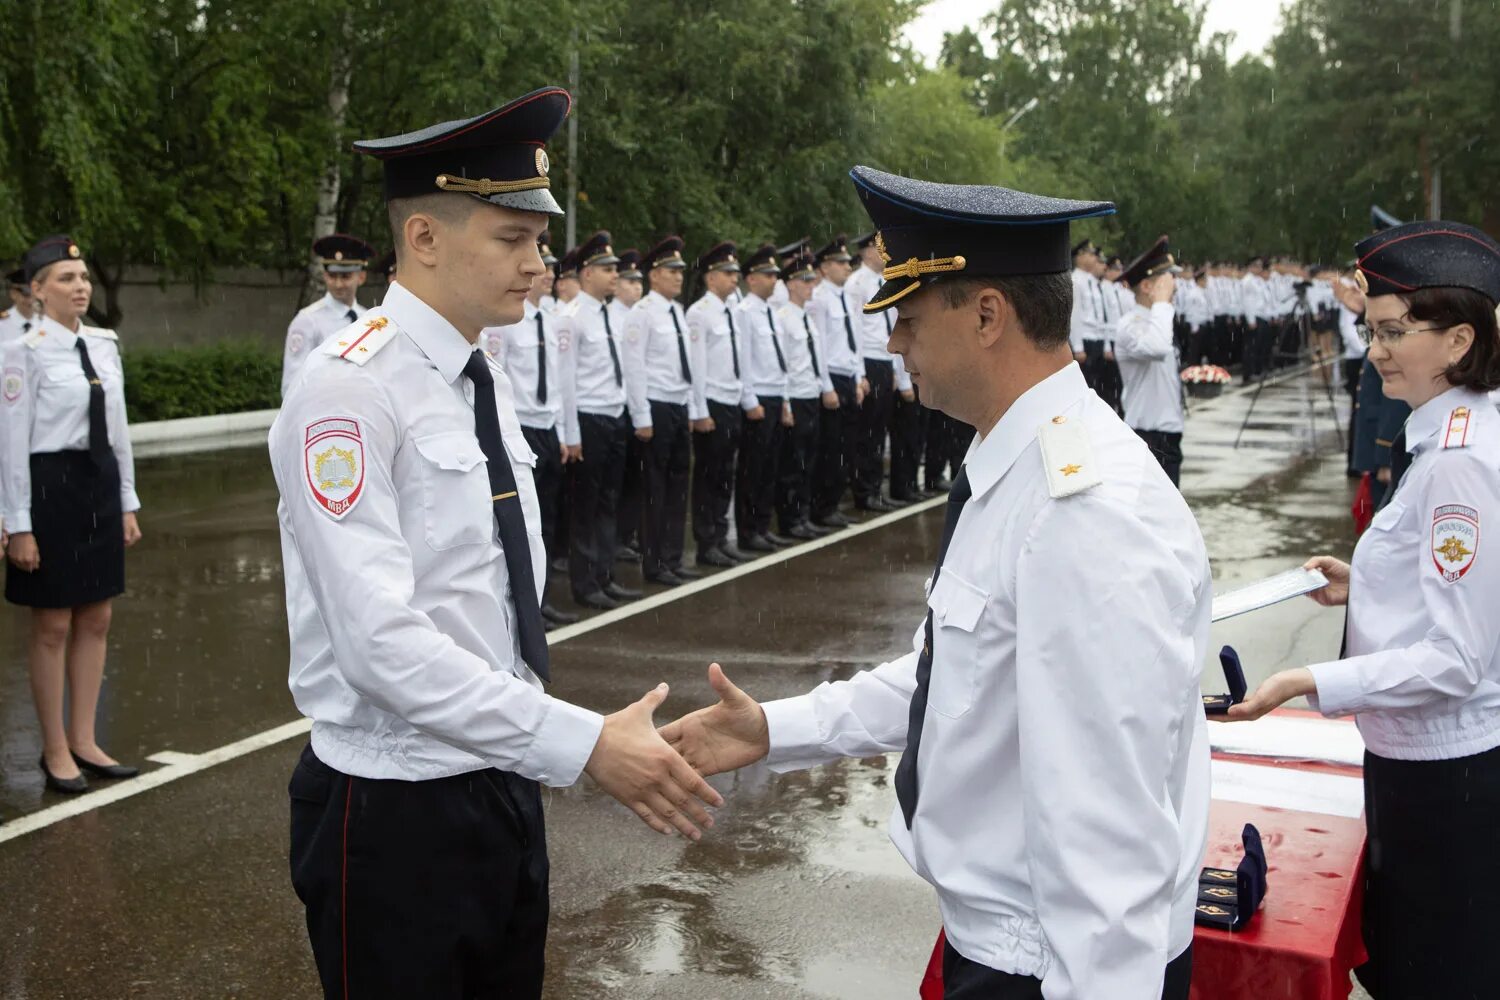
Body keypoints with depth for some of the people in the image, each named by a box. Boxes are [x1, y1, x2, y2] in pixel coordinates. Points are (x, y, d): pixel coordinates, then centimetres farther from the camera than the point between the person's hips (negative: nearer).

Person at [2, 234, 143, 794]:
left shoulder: (104, 345, 7)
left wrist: (128, 504, 13)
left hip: (100, 483, 6)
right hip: (50, 485, -6)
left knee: (97, 619, 11)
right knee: (53, 624, 3)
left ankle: (84, 741, 23)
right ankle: (55, 750, 17)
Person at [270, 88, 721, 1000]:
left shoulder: (489, 384, 8)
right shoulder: (353, 389, -18)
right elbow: (380, 641, -26)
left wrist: (547, 754, 14)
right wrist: (584, 744, -27)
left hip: (506, 787, 8)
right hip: (397, 813, -7)